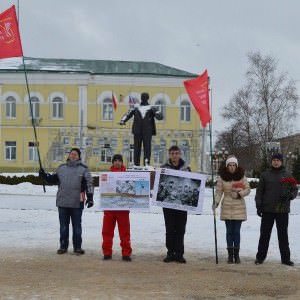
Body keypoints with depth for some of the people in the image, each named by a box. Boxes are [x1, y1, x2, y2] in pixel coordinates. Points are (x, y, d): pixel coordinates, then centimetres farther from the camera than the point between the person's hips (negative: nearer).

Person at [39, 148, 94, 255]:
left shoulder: (83, 169, 1)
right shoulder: (62, 168, 12)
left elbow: (89, 183, -2)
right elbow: (53, 179, 19)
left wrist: (90, 197, -9)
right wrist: (44, 175, 3)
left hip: (77, 203, -3)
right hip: (62, 202, 3)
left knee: (77, 226, 4)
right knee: (63, 226, 9)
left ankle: (77, 247, 13)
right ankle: (63, 246, 18)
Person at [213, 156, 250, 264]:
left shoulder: (241, 176, 0)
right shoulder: (222, 177, -1)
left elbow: (247, 189, 3)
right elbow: (219, 191, 0)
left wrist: (240, 193, -15)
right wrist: (216, 202, -14)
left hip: (239, 207, 0)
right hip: (227, 207, 0)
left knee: (236, 231, 1)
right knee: (229, 231, 5)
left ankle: (236, 254, 8)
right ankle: (230, 254, 10)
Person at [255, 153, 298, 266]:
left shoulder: (287, 175, 5)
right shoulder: (265, 175, 4)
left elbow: (295, 190, 8)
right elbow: (259, 191, 5)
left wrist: (289, 195, -13)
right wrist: (259, 206, -3)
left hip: (282, 210, 0)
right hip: (267, 210, 0)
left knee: (283, 235, 6)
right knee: (264, 234, 5)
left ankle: (285, 258, 13)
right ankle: (260, 257, 13)